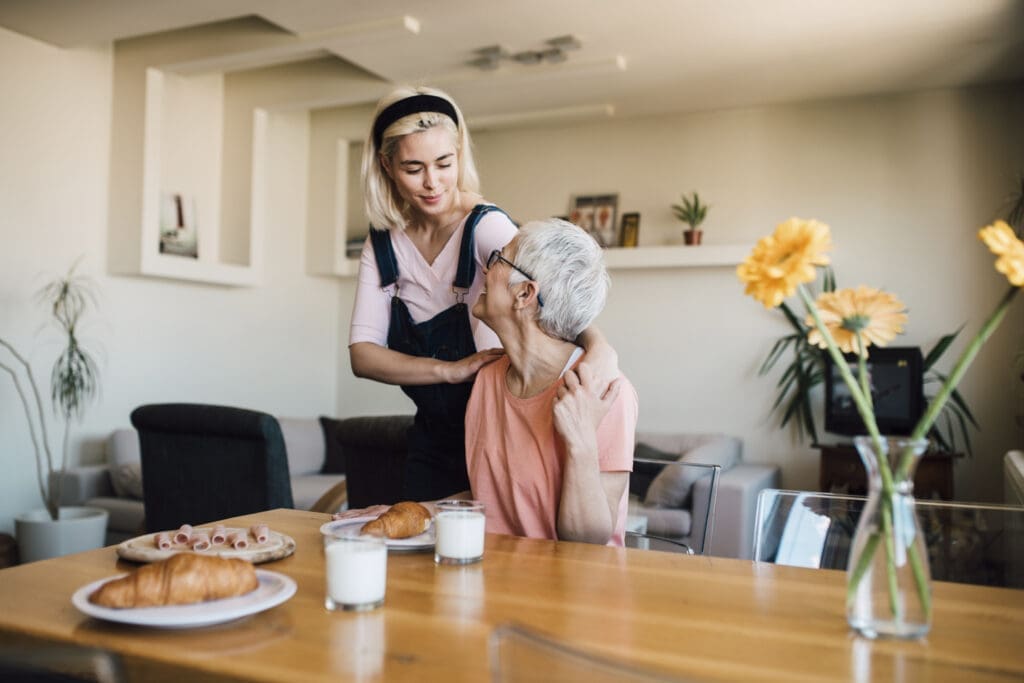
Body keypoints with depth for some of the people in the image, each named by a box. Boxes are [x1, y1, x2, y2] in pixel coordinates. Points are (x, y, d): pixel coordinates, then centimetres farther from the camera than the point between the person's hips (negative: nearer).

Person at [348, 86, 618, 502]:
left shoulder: (485, 226, -19)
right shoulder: (383, 244, -3)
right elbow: (361, 354, -10)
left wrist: (596, 345, -58)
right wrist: (449, 370, -27)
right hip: (432, 443, 5)